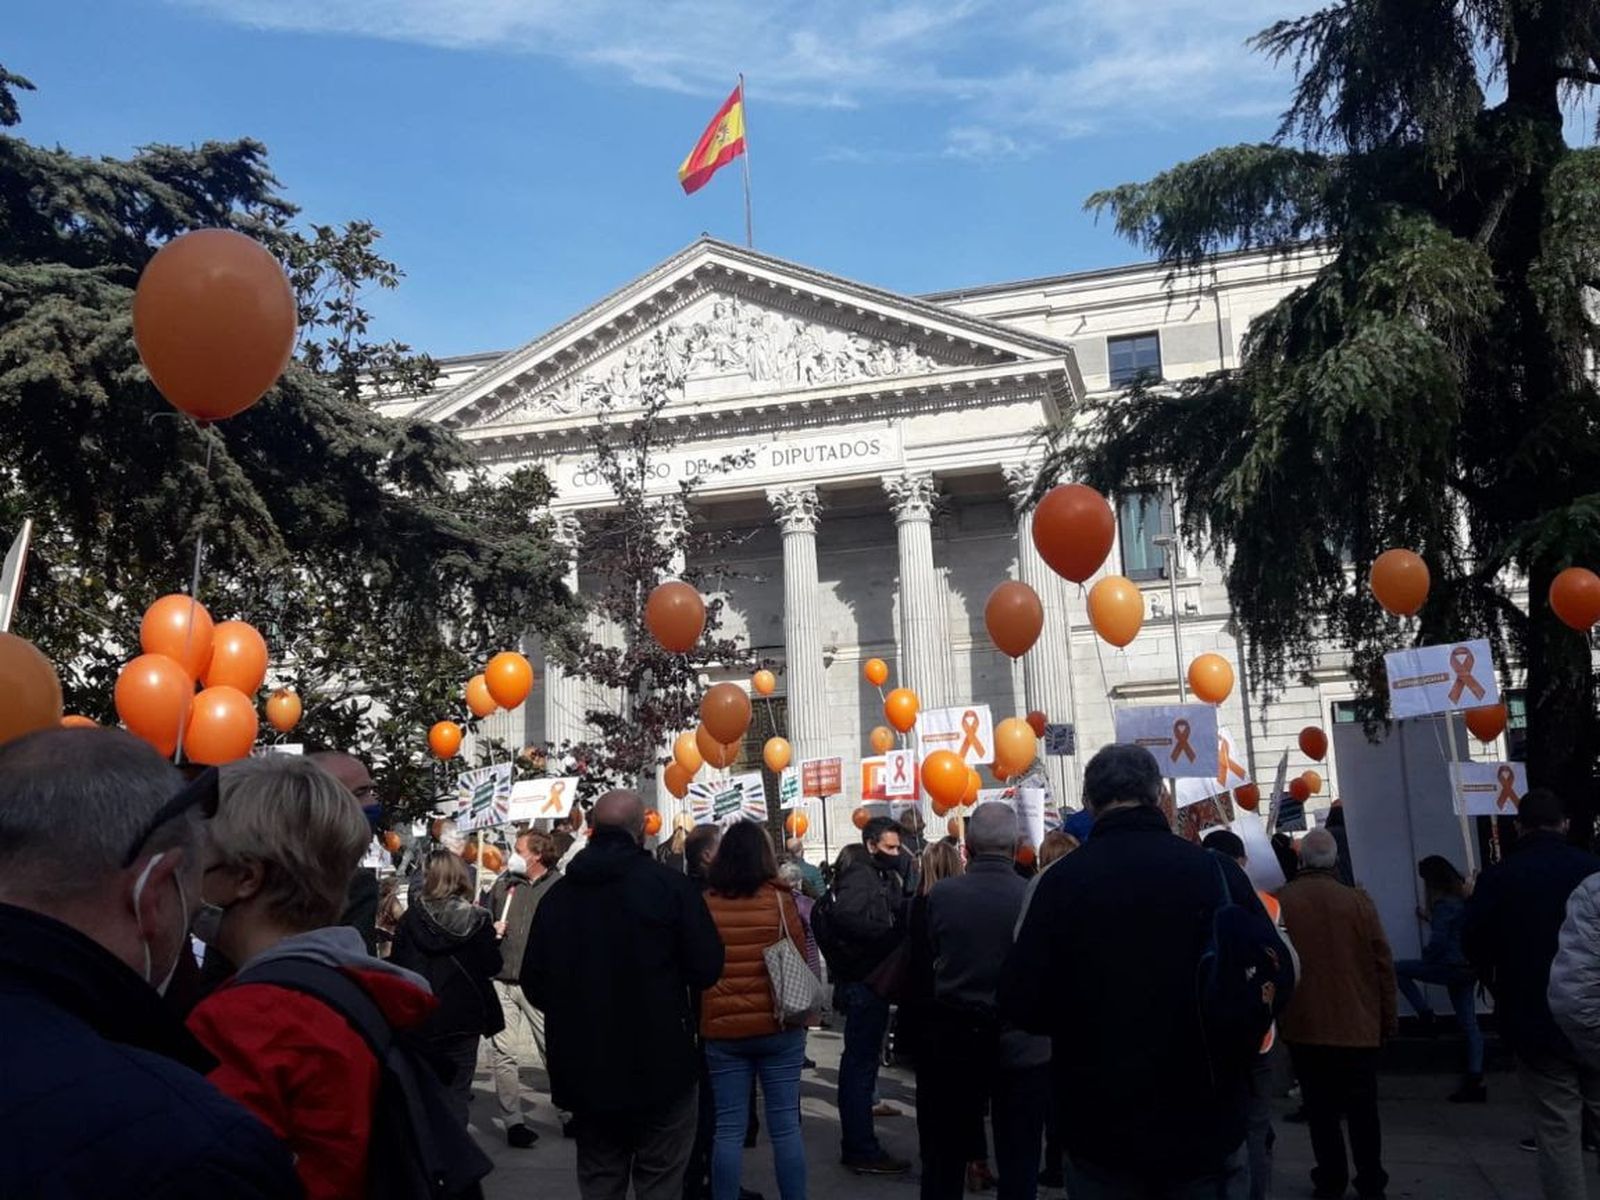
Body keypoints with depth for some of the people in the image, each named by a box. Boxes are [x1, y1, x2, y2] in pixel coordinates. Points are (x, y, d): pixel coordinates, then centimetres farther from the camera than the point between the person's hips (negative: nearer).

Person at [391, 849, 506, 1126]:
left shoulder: (412, 918, -6)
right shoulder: (476, 920, -7)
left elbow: (397, 965, -5)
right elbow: (492, 966, -6)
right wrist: (493, 936, 10)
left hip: (420, 1017, 1)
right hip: (463, 1018, -1)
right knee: (457, 1088, 6)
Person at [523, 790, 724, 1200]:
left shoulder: (557, 894, 0)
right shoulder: (671, 885, -12)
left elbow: (533, 984, 4)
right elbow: (707, 969, -13)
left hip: (583, 1069, 4)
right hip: (660, 1066, -4)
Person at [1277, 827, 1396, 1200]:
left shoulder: (1279, 903, -7)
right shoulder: (1358, 901, -8)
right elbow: (1383, 962, -4)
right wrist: (1388, 1019, 7)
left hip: (1303, 1026, 0)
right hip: (1357, 1025, 0)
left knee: (1320, 1107, 11)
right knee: (1362, 1107, 12)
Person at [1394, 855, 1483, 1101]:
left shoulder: (1444, 904, -16)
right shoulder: (1463, 897, 11)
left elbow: (1438, 941, -19)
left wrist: (1426, 957, -1)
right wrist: (1429, 918, 29)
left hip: (1451, 967, -9)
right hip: (1468, 968, 9)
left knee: (1397, 969, 1)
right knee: (1468, 1024, 8)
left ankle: (1425, 1014, 2)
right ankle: (1474, 1082, 9)